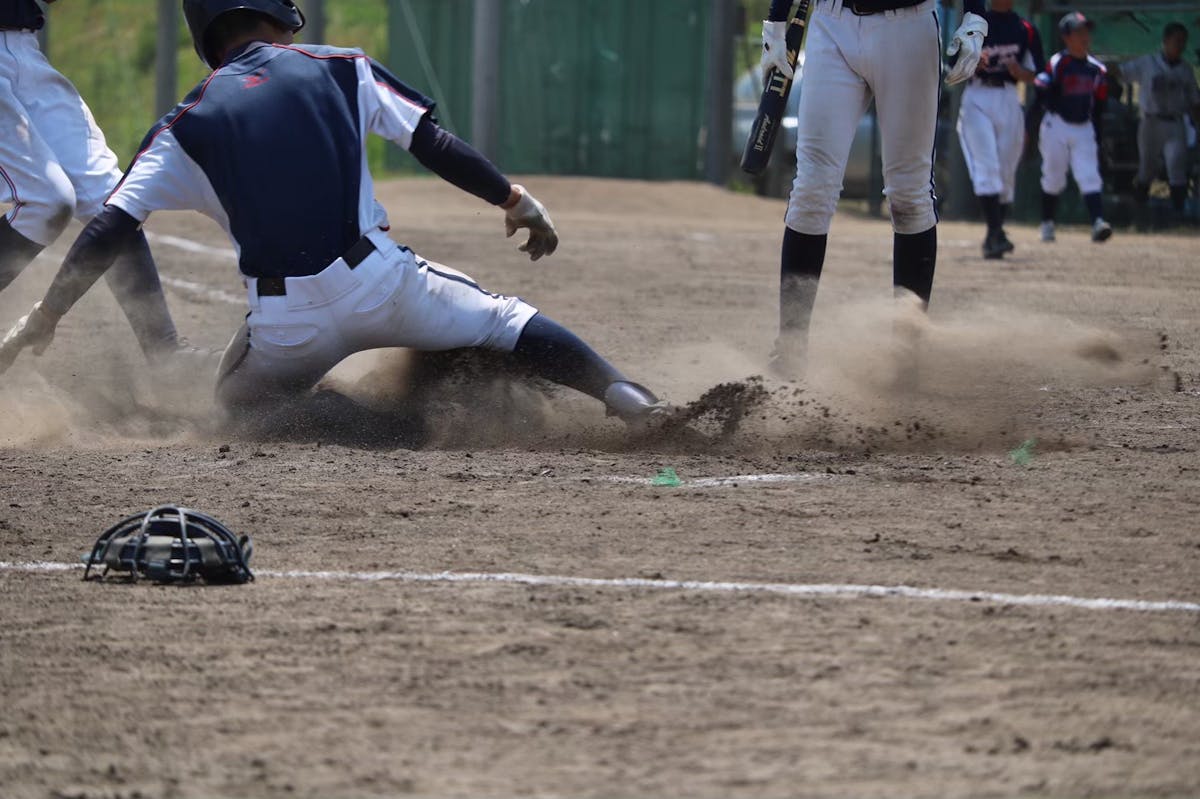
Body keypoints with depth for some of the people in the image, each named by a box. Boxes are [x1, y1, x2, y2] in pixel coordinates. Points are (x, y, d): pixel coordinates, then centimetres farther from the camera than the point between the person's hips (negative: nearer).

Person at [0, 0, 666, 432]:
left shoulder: (186, 126, 10)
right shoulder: (341, 70, 9)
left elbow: (108, 231, 5)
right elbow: (435, 145, 5)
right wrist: (513, 200, 15)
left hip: (284, 325, 0)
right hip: (376, 284, 0)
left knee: (237, 401, 27)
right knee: (502, 321, 14)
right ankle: (626, 399, -9)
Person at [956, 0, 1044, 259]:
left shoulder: (1026, 30, 9)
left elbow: (1037, 76, 9)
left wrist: (1018, 72, -12)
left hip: (1009, 101, 3)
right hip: (977, 99, -3)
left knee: (1006, 171, 5)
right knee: (986, 166, -14)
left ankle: (995, 236, 17)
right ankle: (995, 233, -20)